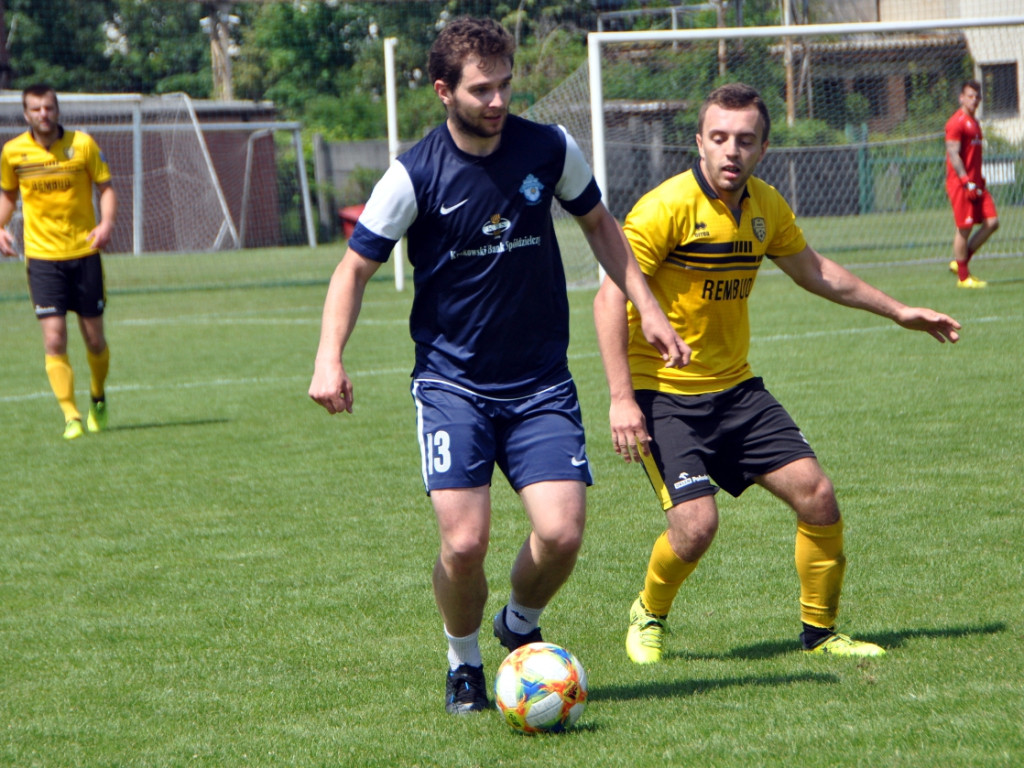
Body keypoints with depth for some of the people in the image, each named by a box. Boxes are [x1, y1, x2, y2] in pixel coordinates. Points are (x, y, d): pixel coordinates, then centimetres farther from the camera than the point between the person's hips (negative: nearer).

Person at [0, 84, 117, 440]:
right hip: (42, 257, 0)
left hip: (84, 252, 0)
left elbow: (105, 188, 2)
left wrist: (106, 223, -16)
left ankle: (98, 398, 34)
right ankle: (71, 417, -7)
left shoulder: (83, 144, -4)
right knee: (54, 340, -11)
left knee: (94, 339, 7)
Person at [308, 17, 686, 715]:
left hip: (541, 382, 2)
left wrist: (648, 308, 10)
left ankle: (522, 626, 20)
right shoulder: (415, 177, -11)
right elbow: (355, 267, -3)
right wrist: (330, 360, -16)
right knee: (465, 543, -16)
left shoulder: (551, 150, -2)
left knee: (561, 534, -13)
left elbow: (598, 224, 16)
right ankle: (464, 665, 14)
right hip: (452, 385, -2)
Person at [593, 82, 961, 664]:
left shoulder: (766, 207, 3)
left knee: (817, 495, -2)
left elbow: (814, 271, 21)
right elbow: (611, 297, -19)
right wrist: (622, 397, -26)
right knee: (696, 524, -19)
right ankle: (649, 617, 12)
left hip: (736, 388, 6)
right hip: (664, 393, -6)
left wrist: (899, 312, 25)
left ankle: (820, 632, 17)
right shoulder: (667, 207, -18)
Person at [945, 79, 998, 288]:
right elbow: (953, 154, -17)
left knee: (992, 222, 1)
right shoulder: (957, 122, -10)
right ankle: (963, 277, 2)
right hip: (960, 183, -9)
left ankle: (960, 263, 11)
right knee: (964, 229, -6)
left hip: (975, 183, 9)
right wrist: (967, 182, -22)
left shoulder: (974, 122, 19)